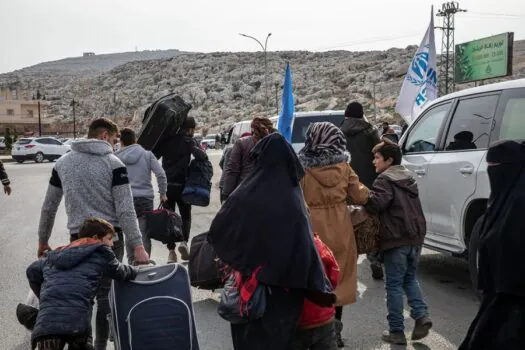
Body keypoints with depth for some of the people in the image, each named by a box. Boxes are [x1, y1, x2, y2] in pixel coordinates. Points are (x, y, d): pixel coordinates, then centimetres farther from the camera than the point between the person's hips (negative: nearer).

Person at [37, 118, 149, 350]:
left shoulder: (63, 163, 7)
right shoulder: (113, 164, -6)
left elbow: (48, 207, 12)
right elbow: (125, 210, -13)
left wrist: (42, 240, 23)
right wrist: (138, 246, -13)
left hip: (78, 238, 3)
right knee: (105, 293, 4)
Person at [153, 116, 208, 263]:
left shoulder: (167, 139, 5)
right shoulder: (188, 140, -5)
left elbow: (154, 155, 2)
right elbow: (200, 155, -21)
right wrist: (203, 153, -2)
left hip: (166, 184, 3)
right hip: (181, 184, -2)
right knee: (186, 215, 14)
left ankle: (171, 251, 6)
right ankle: (184, 241, -8)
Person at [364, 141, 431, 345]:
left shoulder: (385, 180, -9)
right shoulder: (409, 178, 19)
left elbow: (375, 203, -24)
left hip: (396, 240, -7)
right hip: (415, 237, 8)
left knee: (394, 285, 1)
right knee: (410, 279, 21)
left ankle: (397, 331, 5)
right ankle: (421, 315, 4)